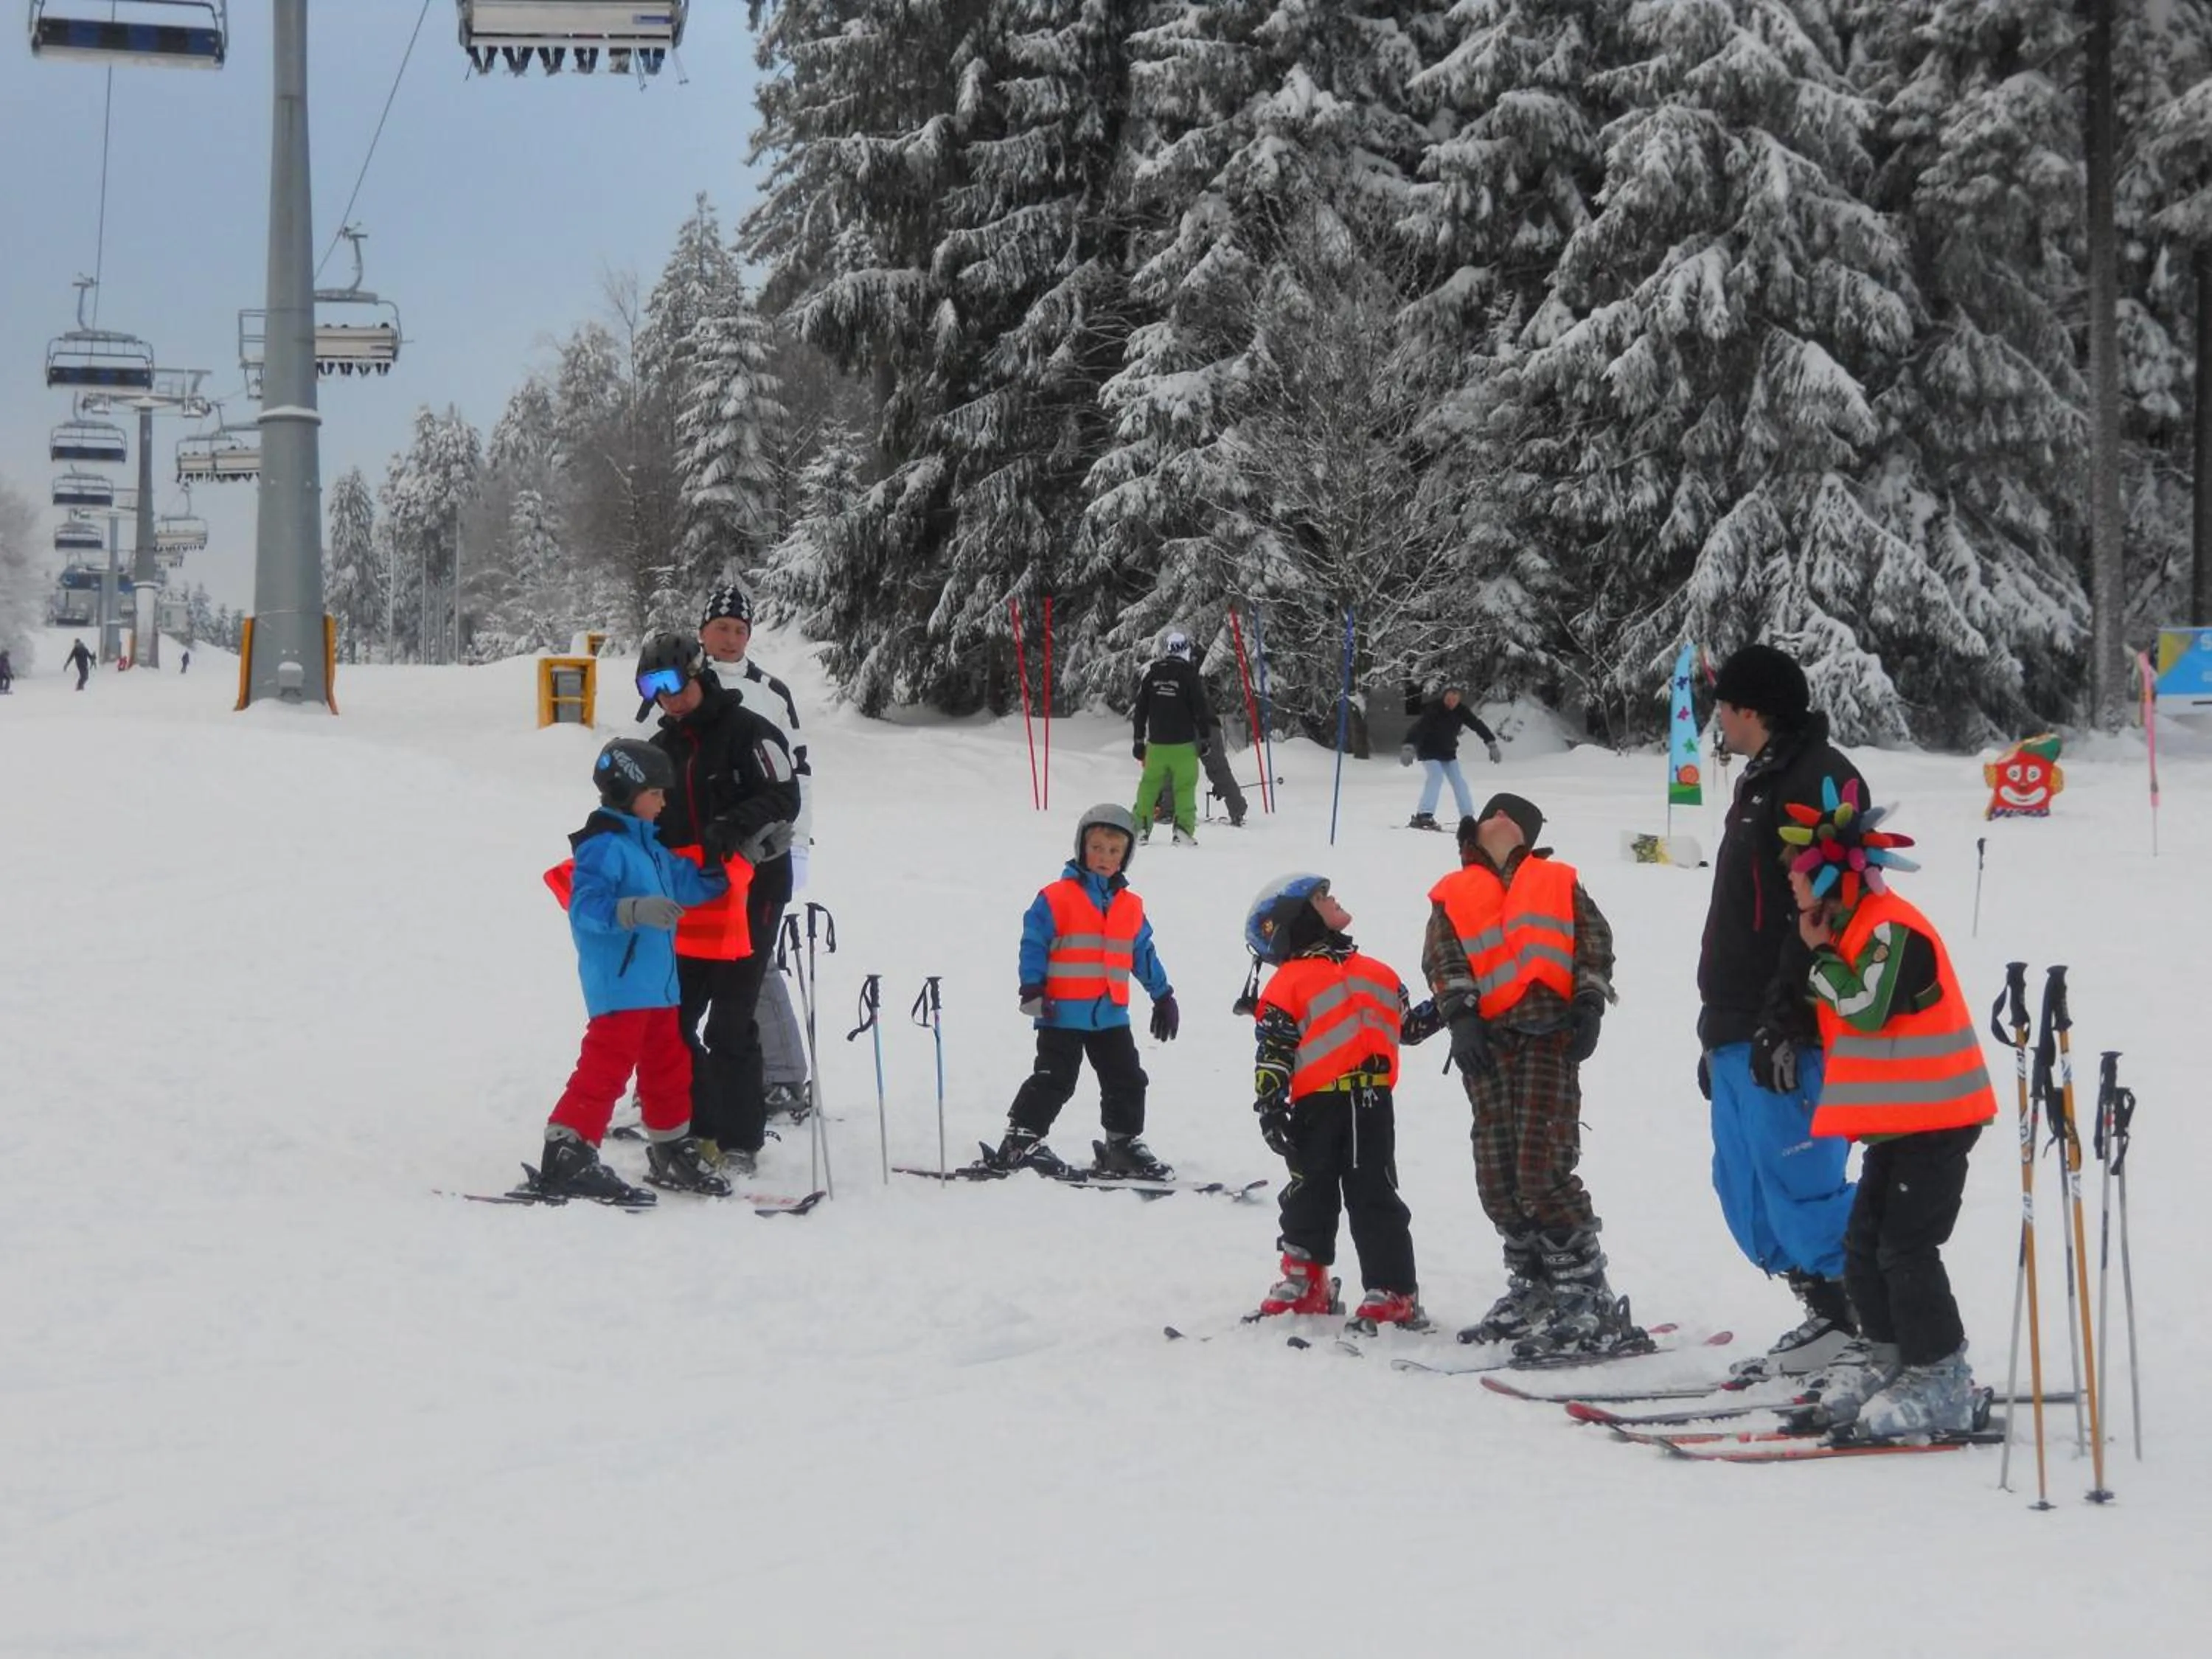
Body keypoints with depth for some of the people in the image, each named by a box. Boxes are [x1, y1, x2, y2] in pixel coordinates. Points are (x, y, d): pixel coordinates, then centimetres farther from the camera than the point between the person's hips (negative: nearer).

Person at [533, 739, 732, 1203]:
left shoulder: (647, 845, 16)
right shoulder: (603, 845, -13)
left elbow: (683, 882, 30)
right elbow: (584, 905, -24)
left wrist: (720, 875, 17)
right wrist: (635, 910, -37)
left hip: (655, 985, 10)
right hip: (618, 986, -10)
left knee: (669, 1065, 18)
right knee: (605, 1068, -13)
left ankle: (672, 1151, 31)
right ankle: (567, 1158, -13)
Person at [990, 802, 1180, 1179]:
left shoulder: (1130, 907, 11)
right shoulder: (1055, 899, -6)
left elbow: (1144, 955, 19)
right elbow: (1033, 946, -7)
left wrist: (1163, 997, 20)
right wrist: (1033, 991, -15)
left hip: (1111, 1015, 6)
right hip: (1062, 1014, -6)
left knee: (1127, 1081, 9)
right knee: (1054, 1080, -7)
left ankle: (1124, 1146, 20)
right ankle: (1020, 1141, -1)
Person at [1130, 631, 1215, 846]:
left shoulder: (1151, 674, 4)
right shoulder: (1189, 674, -8)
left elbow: (1140, 709, 8)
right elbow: (1201, 708, -7)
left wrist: (1139, 739, 15)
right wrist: (1205, 737, 3)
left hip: (1156, 742, 3)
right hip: (1183, 743, -3)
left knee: (1149, 783, 12)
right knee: (1185, 785, 0)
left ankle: (1140, 826, 8)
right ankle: (1184, 828, -9)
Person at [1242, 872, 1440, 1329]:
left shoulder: (1376, 975, 18)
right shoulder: (1289, 983, -1)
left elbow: (1406, 1025, 29)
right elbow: (1271, 1052, -5)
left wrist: (1440, 1010, 12)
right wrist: (1270, 1109, -12)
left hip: (1372, 1105, 4)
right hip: (1316, 1107, -4)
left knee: (1377, 1198, 4)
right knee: (1311, 1195, 7)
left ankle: (1393, 1291, 4)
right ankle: (1304, 1281, 20)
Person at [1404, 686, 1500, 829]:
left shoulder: (1461, 711, -11)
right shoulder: (1432, 710, -27)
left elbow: (1478, 726, -7)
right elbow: (1418, 728, -37)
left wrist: (1492, 745, -14)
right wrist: (1408, 748, -50)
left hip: (1448, 753, 6)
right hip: (1429, 752, -6)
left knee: (1458, 781, 2)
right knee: (1436, 776, -24)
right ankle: (1423, 816, -30)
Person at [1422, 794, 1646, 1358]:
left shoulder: (1559, 882, 18)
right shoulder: (1453, 896, 20)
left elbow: (1595, 944, 12)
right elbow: (1444, 959, 8)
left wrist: (1589, 1006, -2)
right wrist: (1460, 1015, -8)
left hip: (1549, 1036, -3)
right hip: (1488, 1041, 3)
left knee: (1541, 1169, -16)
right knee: (1498, 1178, 1)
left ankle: (1587, 1299, -14)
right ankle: (1533, 1289, 16)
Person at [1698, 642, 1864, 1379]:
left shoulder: (1819, 779, -10)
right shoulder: (1764, 784, 22)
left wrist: (1782, 1016, -25)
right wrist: (1719, 1028, 25)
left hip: (1786, 1034, -11)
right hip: (1741, 1034, 11)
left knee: (1799, 1188, -12)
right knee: (1748, 1196, 10)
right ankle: (1832, 1320, 14)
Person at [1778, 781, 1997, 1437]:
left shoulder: (1892, 929, -18)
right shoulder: (1851, 928, 14)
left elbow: (1867, 1008, -25)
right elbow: (1848, 1012, 22)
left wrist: (1819, 954, -14)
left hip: (1936, 1116, -10)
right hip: (1898, 1115, 10)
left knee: (1906, 1246, -11)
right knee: (1864, 1241, 12)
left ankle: (1940, 1380, -4)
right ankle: (1884, 1353, 23)